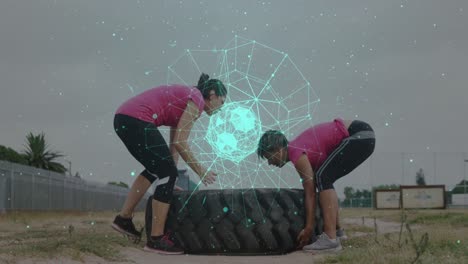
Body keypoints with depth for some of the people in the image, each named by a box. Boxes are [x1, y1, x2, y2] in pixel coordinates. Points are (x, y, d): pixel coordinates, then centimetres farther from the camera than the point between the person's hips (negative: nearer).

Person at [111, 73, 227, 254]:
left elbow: (173, 143, 26)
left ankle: (124, 218, 27)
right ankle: (156, 239, 1)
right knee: (167, 173, -2)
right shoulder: (196, 100, -1)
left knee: (157, 168, 24)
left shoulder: (184, 99, 26)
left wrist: (170, 180, 27)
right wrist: (200, 170, 2)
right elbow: (179, 142, -8)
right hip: (137, 121, -10)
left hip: (123, 119, 10)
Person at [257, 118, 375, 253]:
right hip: (361, 135, 10)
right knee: (324, 179, 18)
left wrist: (308, 229, -9)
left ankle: (330, 238, -24)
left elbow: (310, 193, -13)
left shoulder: (296, 154, -14)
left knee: (323, 177, -17)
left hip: (360, 135, -10)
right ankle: (336, 229, 28)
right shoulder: (296, 148, 13)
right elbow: (310, 189, 19)